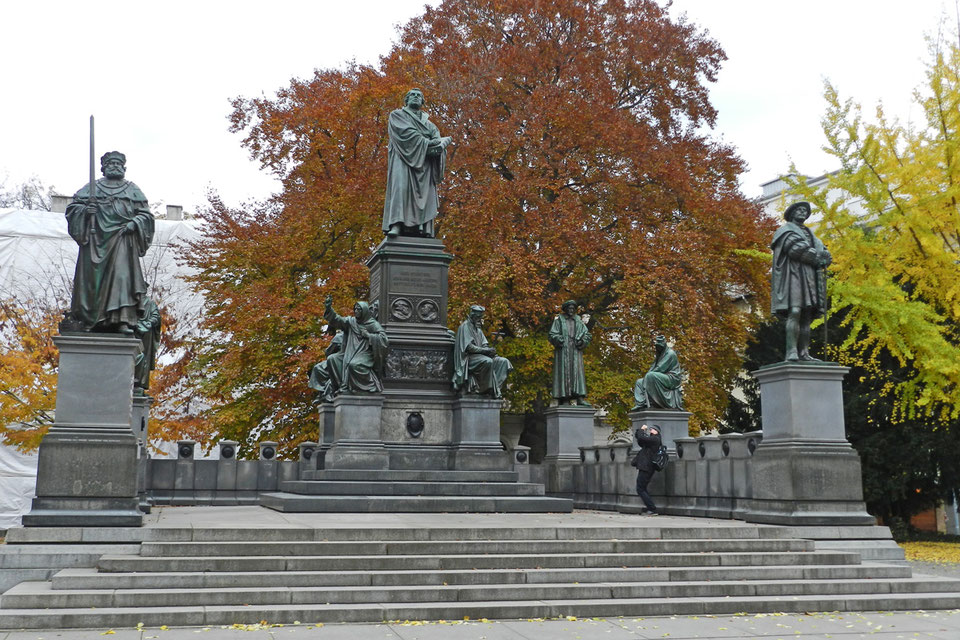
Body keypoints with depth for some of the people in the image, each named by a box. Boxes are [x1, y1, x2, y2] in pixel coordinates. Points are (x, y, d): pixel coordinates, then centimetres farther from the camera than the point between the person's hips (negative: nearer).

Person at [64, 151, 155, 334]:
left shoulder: (132, 189, 15)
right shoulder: (92, 187, 16)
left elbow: (145, 214, 12)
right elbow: (73, 206, 13)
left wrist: (134, 223, -8)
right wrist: (85, 210, -8)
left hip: (121, 238, -1)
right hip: (96, 238, 1)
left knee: (122, 274, -15)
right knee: (91, 275, -4)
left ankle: (123, 321, -22)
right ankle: (82, 317, 2)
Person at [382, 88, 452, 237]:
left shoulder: (428, 122, 29)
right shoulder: (397, 115, 16)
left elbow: (437, 138, 9)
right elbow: (406, 132, -3)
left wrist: (440, 145, -16)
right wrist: (426, 143, -12)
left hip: (425, 160, 4)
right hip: (404, 156, -4)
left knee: (425, 191, -12)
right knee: (401, 186, -24)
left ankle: (423, 228, -21)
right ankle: (396, 225, -36)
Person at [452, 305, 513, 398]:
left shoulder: (478, 329, 21)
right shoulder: (465, 326, -7)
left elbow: (484, 345, 14)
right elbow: (469, 347, -17)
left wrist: (490, 351, -10)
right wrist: (487, 350, -19)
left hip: (480, 356, 9)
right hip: (469, 358, -9)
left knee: (504, 361, -8)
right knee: (488, 362, -37)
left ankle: (496, 386, -17)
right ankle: (488, 389, -27)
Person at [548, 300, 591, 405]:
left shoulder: (579, 321, 15)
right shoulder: (559, 321, 6)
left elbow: (587, 334, 9)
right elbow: (552, 335, -1)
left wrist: (581, 341, -11)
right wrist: (560, 340, -18)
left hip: (575, 351, 3)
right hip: (562, 351, -3)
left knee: (577, 372, -7)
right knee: (564, 372, -9)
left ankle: (580, 398, -13)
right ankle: (564, 399, -12)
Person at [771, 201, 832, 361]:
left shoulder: (809, 234, 29)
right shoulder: (786, 231, 8)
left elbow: (824, 254, 18)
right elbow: (797, 249, -10)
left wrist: (824, 256, -6)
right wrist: (817, 257, -3)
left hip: (810, 277, 7)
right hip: (794, 274, -7)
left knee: (807, 316, -2)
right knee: (795, 312, -20)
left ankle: (804, 353, -6)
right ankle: (791, 352, -27)